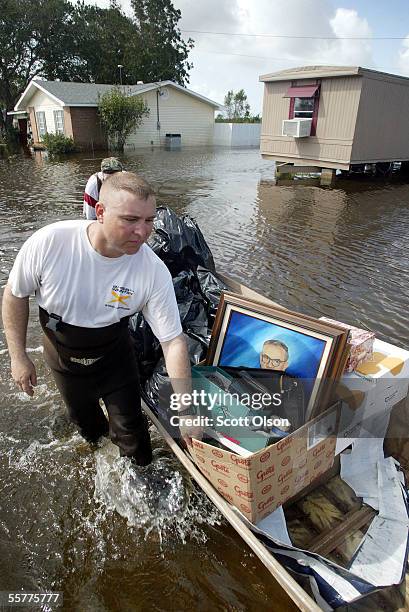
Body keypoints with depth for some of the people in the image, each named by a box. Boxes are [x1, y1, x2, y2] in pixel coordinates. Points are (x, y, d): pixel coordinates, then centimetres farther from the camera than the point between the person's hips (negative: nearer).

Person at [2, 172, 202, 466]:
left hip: (115, 354, -1)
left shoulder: (155, 271, -32)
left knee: (130, 425, 10)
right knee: (84, 417, 26)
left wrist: (186, 410, -24)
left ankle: (141, 472, 45)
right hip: (63, 356, 1)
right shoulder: (48, 243, -32)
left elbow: (173, 341, -25)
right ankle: (97, 436, 63)